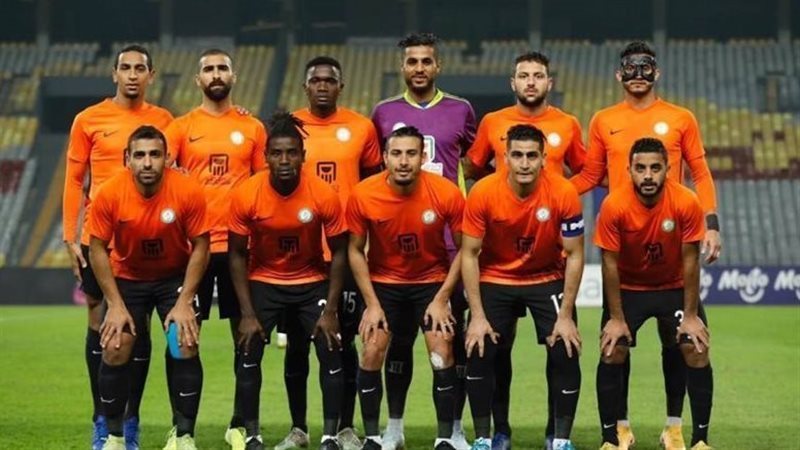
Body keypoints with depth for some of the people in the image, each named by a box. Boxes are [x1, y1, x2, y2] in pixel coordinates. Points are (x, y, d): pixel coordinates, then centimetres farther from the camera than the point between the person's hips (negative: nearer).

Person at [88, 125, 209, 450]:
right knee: (114, 350, -9)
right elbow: (98, 249, -11)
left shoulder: (189, 192, -23)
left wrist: (184, 302, -17)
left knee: (186, 348, -14)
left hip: (176, 276, -1)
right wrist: (116, 305, -15)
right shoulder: (108, 194, -22)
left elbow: (200, 247, -13)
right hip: (127, 277, 1)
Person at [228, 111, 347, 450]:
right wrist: (247, 313, -13)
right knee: (248, 354, -7)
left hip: (313, 282, 0)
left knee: (330, 353, -8)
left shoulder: (324, 195, -22)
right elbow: (237, 254, -9)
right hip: (263, 281, 0)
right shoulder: (246, 195, -21)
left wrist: (330, 310, -13)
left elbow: (339, 251, -9)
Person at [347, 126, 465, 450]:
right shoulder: (363, 195, -20)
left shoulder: (447, 194, -22)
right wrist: (372, 303, -10)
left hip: (433, 281, -1)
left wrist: (442, 299, -13)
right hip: (384, 282, 1)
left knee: (442, 355, -11)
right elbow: (356, 250, -5)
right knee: (371, 354, -8)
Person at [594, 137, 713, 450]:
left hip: (675, 286, 0)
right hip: (628, 288, 0)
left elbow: (690, 261, -14)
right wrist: (616, 318, -14)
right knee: (611, 352, -10)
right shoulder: (614, 206, -24)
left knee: (697, 351, -11)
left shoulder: (686, 203, -24)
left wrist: (691, 315, -13)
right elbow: (610, 263, -15)